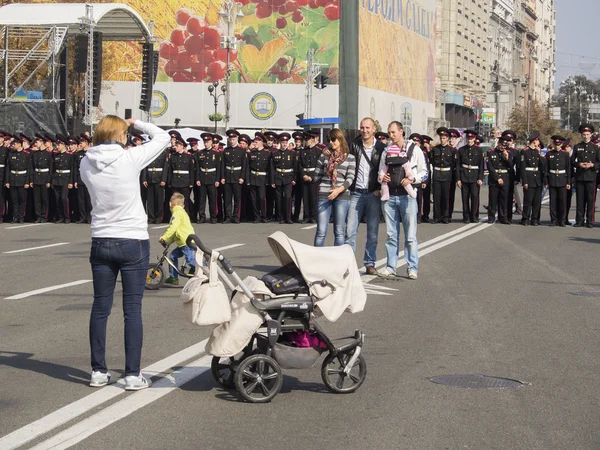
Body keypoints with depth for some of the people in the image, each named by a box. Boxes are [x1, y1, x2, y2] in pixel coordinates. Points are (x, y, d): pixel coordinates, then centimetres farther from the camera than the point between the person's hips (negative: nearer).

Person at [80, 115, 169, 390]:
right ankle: (133, 375, 3)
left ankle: (98, 371, 16)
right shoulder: (130, 158, -14)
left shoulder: (86, 164, -3)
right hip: (133, 242, -4)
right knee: (132, 309, 1)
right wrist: (136, 124, 11)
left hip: (101, 242, 4)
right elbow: (162, 137, -1)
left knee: (100, 307, 11)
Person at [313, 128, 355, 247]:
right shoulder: (324, 156, 12)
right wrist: (309, 178, 0)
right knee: (321, 231, -2)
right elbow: (317, 176, 17)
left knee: (339, 232, 2)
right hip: (323, 195, 1)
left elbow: (350, 178, -5)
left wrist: (339, 189, -17)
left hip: (342, 196, -1)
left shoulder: (350, 158, 6)